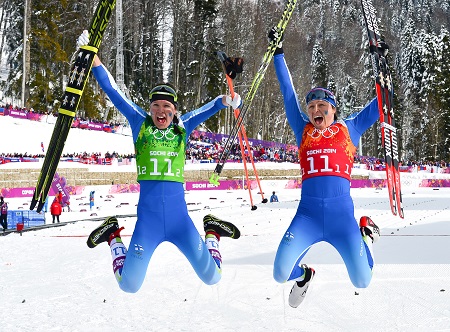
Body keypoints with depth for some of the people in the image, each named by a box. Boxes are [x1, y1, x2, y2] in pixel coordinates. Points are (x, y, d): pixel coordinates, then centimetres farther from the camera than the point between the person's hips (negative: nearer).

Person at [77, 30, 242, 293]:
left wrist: (225, 101, -23)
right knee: (129, 286, 2)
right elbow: (113, 91, 3)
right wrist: (92, 56, 0)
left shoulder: (182, 130, 7)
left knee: (212, 277, 7)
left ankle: (212, 233, 37)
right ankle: (113, 237, 29)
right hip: (148, 220, -1)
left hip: (179, 219, 2)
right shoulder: (140, 124, 3)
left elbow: (208, 109, 0)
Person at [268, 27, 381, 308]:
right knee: (281, 274, -15)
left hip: (341, 213, -1)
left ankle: (366, 234, 34)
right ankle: (304, 274, 25)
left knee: (362, 282, 1)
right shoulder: (303, 130, 15)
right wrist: (278, 54, 25)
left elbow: (379, 104, 17)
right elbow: (288, 92, 20)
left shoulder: (349, 129, 13)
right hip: (308, 214, 1)